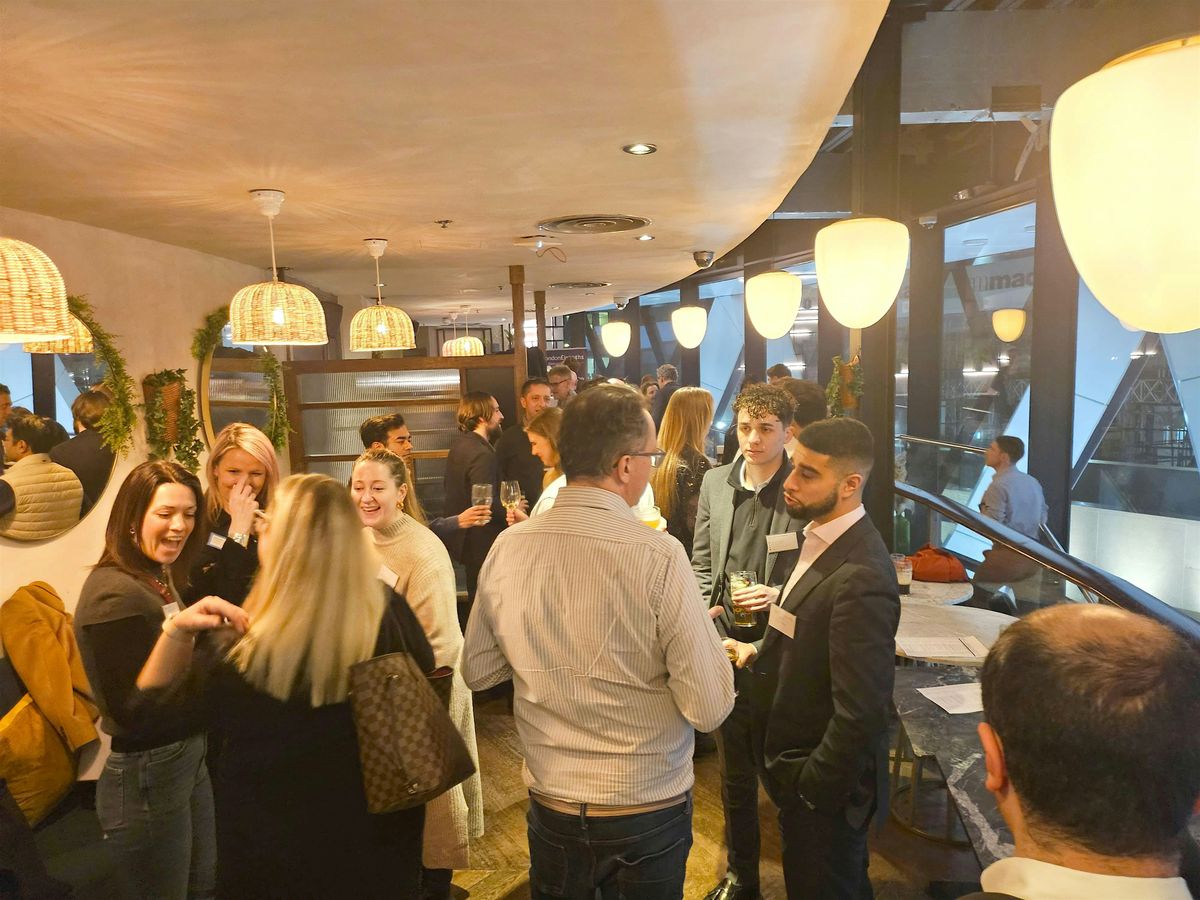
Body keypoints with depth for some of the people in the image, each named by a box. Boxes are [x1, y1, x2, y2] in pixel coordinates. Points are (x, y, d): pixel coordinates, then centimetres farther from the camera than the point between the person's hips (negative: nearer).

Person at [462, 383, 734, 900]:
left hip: (550, 802, 3)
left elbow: (477, 671, 1)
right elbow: (710, 708, -20)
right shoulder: (659, 557, -24)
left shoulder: (508, 548, -11)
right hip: (650, 806, -3)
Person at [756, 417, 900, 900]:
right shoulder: (820, 537, 0)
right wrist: (764, 651, 1)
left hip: (825, 786, -8)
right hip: (799, 768, 8)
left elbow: (861, 713, -28)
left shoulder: (861, 578, -30)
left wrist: (811, 788, -17)